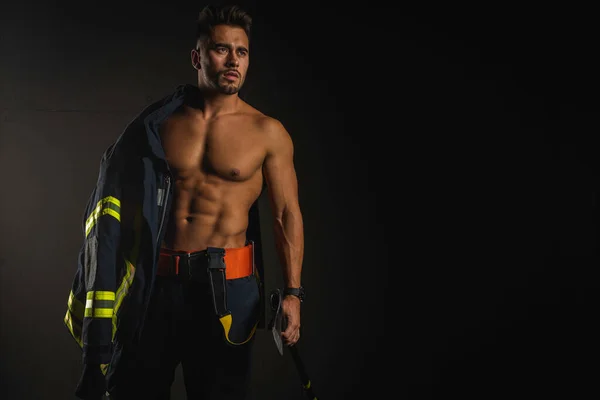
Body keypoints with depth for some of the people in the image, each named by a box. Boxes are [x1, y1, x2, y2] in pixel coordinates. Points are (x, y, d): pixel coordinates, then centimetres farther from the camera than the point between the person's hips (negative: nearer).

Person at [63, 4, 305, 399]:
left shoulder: (268, 133, -1)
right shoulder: (161, 121, 6)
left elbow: (287, 214, -3)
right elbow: (125, 203, 11)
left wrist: (293, 292, -14)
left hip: (227, 286, -2)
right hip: (156, 282, 2)